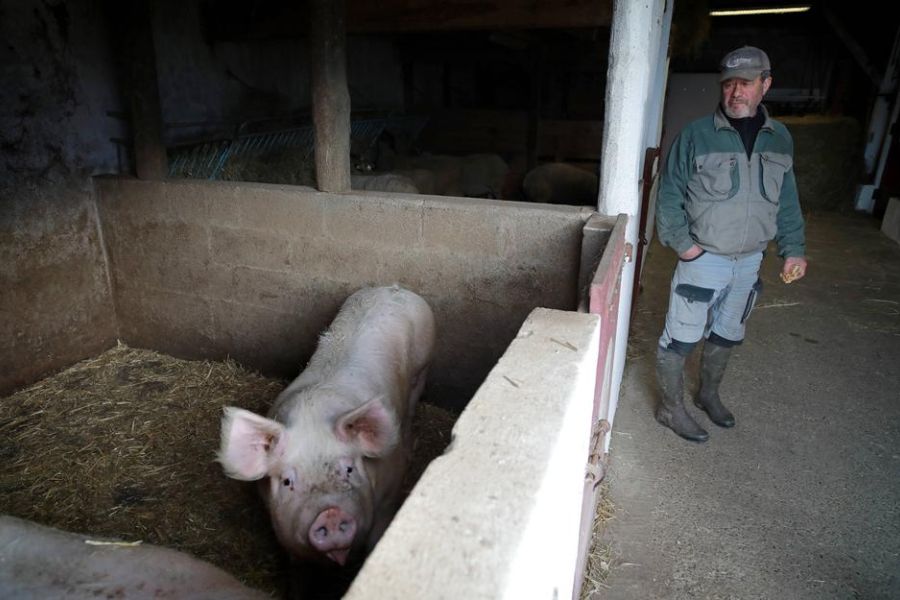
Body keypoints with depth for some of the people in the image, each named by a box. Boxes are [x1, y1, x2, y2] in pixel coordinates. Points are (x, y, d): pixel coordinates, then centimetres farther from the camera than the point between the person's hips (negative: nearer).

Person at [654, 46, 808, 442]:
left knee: (727, 335, 19)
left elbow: (787, 201, 11)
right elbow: (669, 194, -7)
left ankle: (709, 394, 40)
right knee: (681, 336, 0)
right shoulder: (696, 135, -10)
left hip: (750, 261, 5)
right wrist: (681, 242, -14)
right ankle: (671, 408, 18)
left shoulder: (780, 139, 5)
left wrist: (793, 249, 4)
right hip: (704, 258, -5)